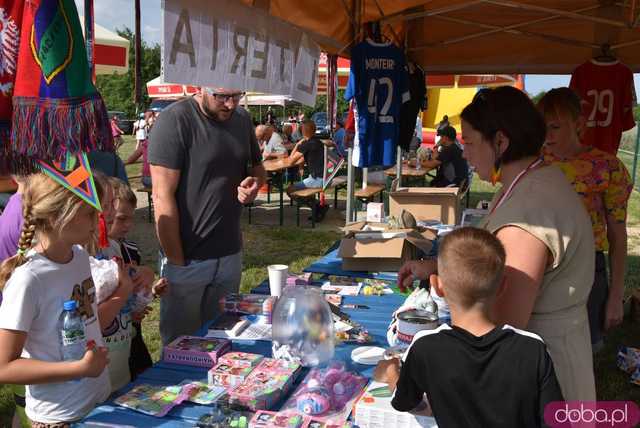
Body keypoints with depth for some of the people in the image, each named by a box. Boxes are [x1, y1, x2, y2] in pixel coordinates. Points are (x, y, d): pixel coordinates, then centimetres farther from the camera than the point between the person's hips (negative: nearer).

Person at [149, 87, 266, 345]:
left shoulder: (242, 119, 5)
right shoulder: (174, 120, -14)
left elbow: (257, 166, 20)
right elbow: (163, 198, -15)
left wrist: (255, 182, -4)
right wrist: (177, 262, -15)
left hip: (231, 254, 5)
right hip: (187, 258, -5)